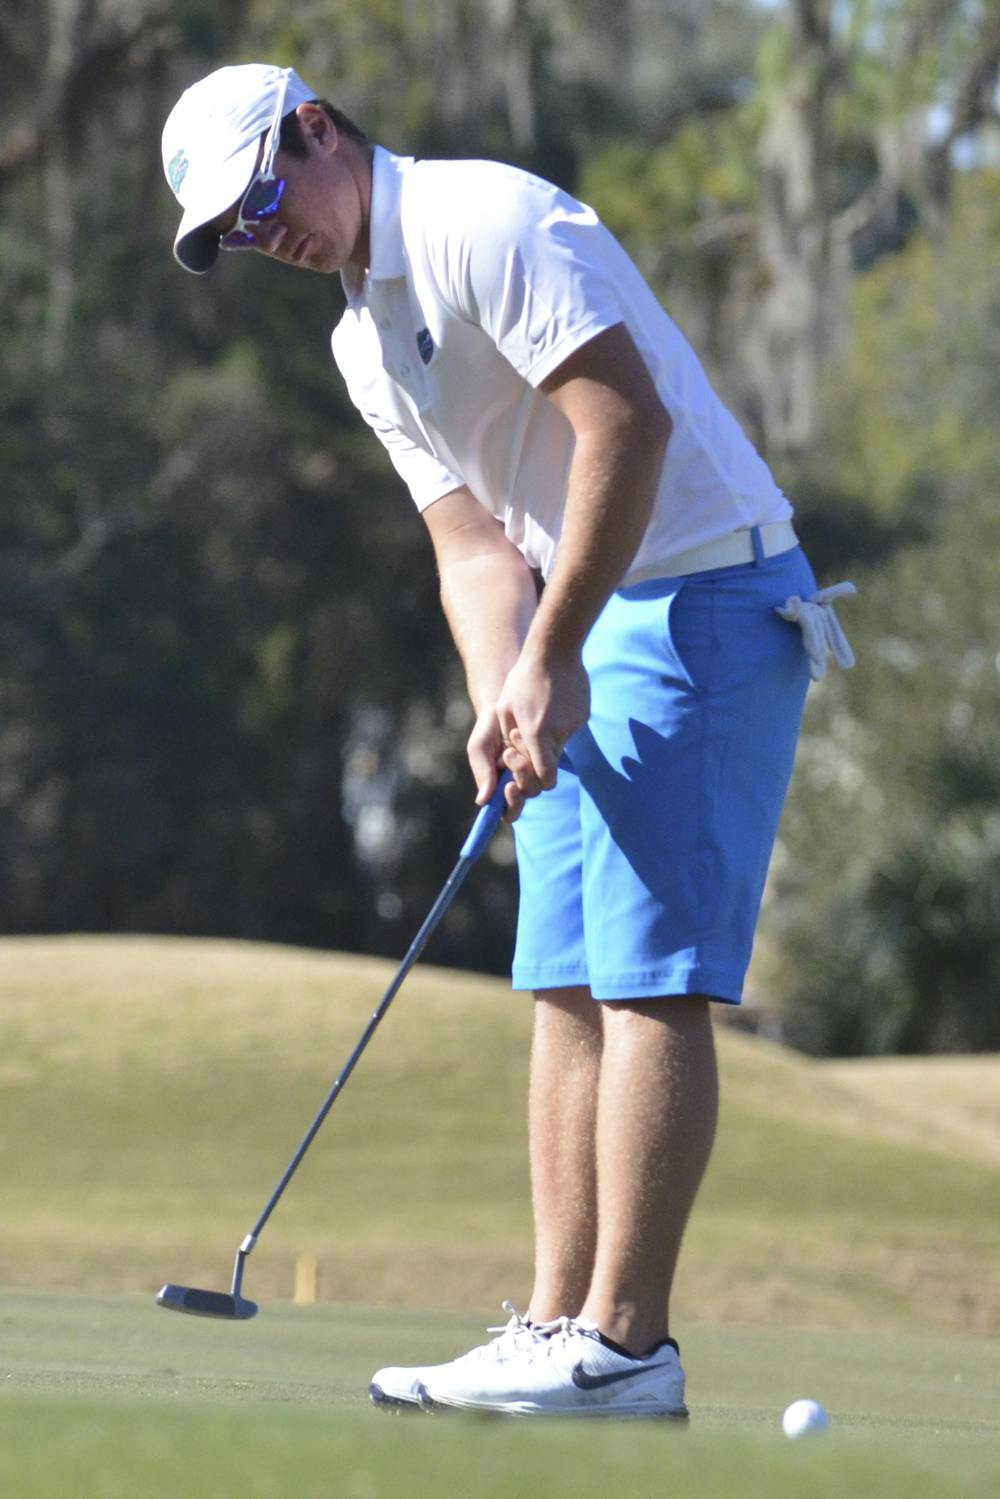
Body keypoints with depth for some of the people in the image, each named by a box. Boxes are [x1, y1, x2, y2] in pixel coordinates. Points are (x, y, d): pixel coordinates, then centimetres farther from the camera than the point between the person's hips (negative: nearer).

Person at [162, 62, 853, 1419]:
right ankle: (560, 1327, 7)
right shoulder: (364, 342, 16)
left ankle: (625, 1342, -12)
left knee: (651, 978, -11)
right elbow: (477, 537, 12)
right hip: (588, 628, 10)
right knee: (567, 984, 6)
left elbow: (629, 418, -23)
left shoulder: (485, 223, -14)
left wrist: (547, 657, -20)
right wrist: (502, 701, -7)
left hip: (706, 594, -10)